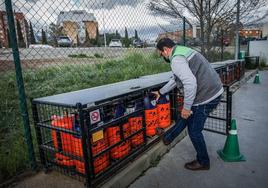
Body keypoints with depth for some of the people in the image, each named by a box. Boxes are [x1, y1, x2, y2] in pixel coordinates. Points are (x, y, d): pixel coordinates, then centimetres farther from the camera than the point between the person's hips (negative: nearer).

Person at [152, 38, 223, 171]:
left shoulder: (176, 60, -18)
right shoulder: (182, 51, 16)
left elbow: (190, 83, -30)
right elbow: (176, 79, 26)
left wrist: (186, 107, -20)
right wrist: (161, 92, 33)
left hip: (206, 97, -10)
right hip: (215, 90, 10)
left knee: (194, 131, 7)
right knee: (186, 115, 24)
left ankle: (203, 162, 28)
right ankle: (168, 137, 43)